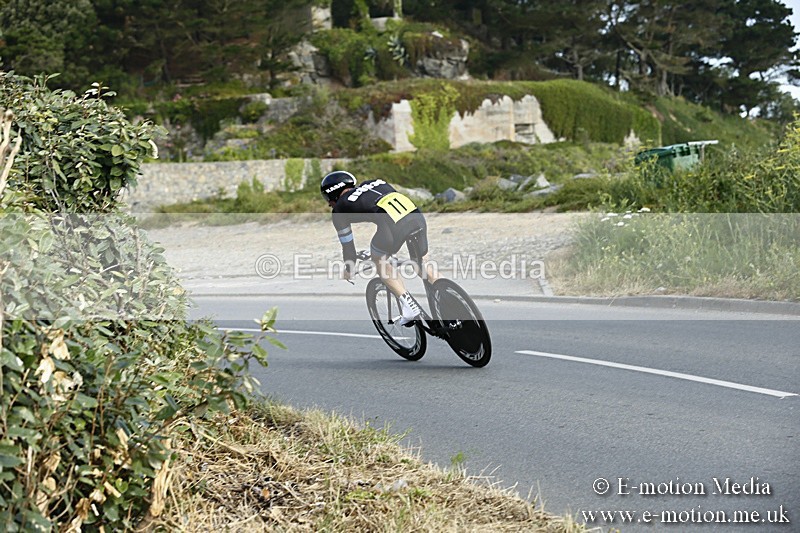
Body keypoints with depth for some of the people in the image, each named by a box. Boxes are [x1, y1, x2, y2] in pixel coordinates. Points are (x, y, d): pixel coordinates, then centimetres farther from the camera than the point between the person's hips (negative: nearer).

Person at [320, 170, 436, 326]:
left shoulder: (340, 208, 19)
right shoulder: (375, 183, 34)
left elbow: (347, 245, 25)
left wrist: (349, 270, 43)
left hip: (394, 226, -5)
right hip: (417, 215, 6)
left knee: (379, 260, 22)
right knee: (423, 264, 25)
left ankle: (409, 307, 11)